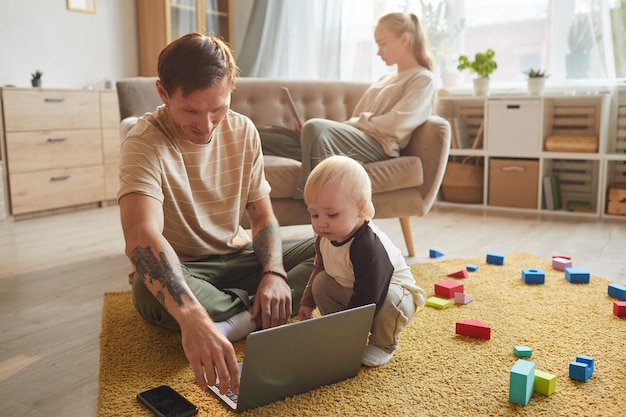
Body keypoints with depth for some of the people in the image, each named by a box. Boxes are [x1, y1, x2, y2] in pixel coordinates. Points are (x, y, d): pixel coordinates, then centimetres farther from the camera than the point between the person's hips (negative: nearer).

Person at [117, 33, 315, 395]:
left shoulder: (243, 131, -6)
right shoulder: (144, 143, -22)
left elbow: (263, 218, -2)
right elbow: (141, 236, -40)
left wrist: (274, 273, -23)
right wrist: (193, 319, -56)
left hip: (236, 257, 5)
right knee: (150, 289, -40)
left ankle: (234, 322, -22)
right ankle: (261, 317, -18)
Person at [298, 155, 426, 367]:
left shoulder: (370, 247, -39)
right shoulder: (324, 238, -13)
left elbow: (365, 303, -37)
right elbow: (320, 269, 10)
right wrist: (307, 302, 7)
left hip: (392, 291, -7)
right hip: (349, 291, 7)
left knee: (388, 299, -37)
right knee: (321, 283, -10)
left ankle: (383, 344, -5)